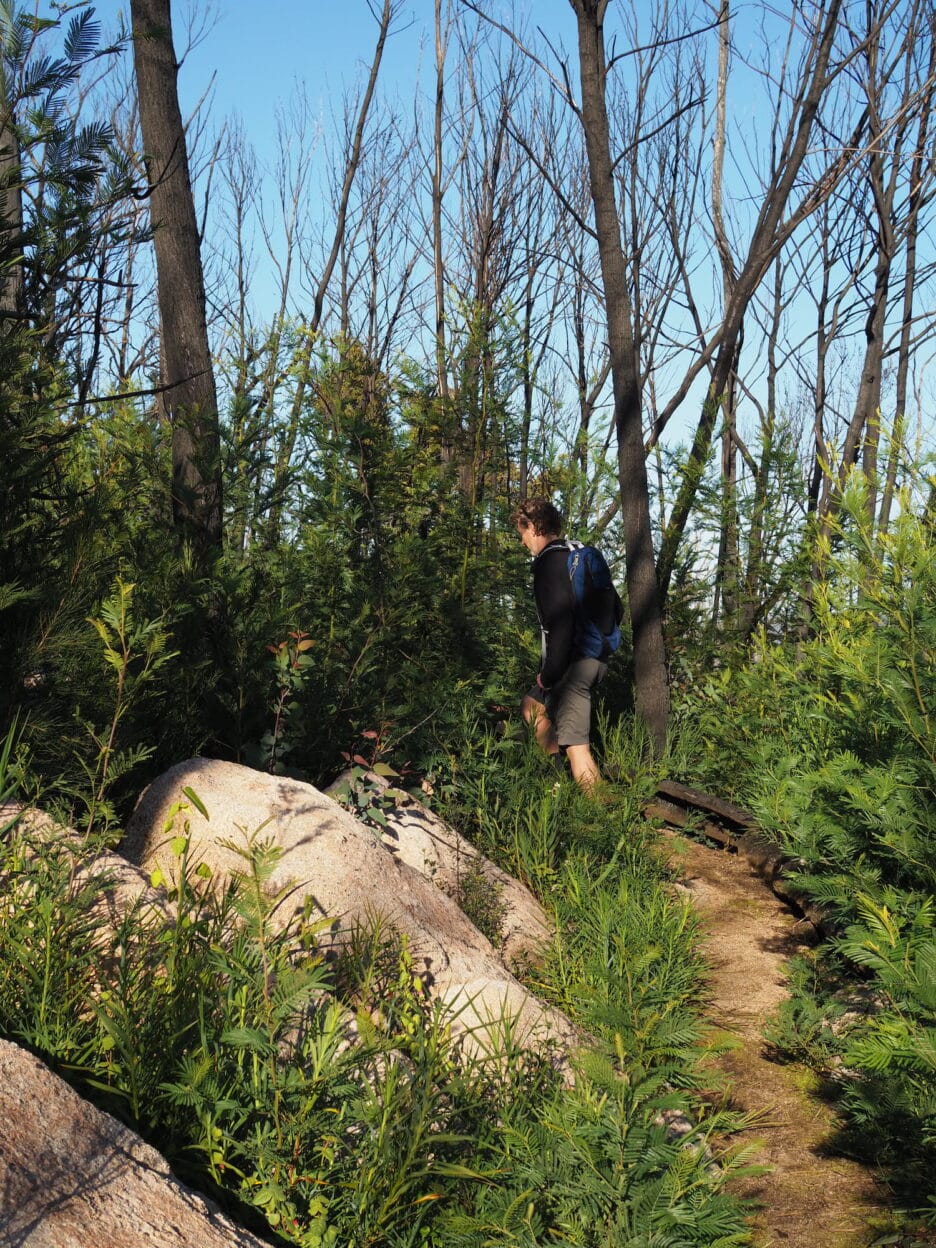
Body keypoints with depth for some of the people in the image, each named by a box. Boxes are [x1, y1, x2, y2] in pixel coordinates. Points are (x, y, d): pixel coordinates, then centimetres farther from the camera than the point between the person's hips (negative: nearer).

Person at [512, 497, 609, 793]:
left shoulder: (550, 562, -13)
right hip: (596, 656, 10)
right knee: (531, 705, 26)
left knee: (575, 744, -9)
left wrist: (549, 673, -17)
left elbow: (560, 621, -23)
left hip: (573, 663, -10)